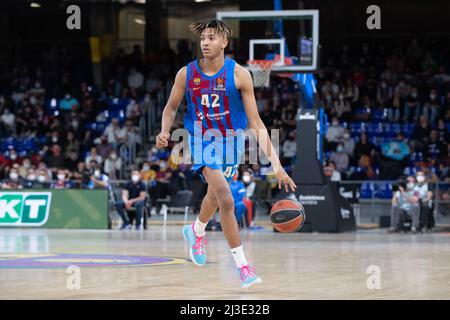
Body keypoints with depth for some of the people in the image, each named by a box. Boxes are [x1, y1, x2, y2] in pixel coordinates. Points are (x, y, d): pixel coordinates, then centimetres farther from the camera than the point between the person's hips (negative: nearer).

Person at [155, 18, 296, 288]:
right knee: (226, 199, -21)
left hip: (232, 141, 2)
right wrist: (165, 132, -14)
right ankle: (243, 266, -17)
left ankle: (196, 232, 54)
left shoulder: (239, 75, -14)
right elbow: (171, 107, 8)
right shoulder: (187, 74, -9)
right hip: (203, 142, -1)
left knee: (216, 194, 21)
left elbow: (255, 122, -14)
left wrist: (275, 163, -21)